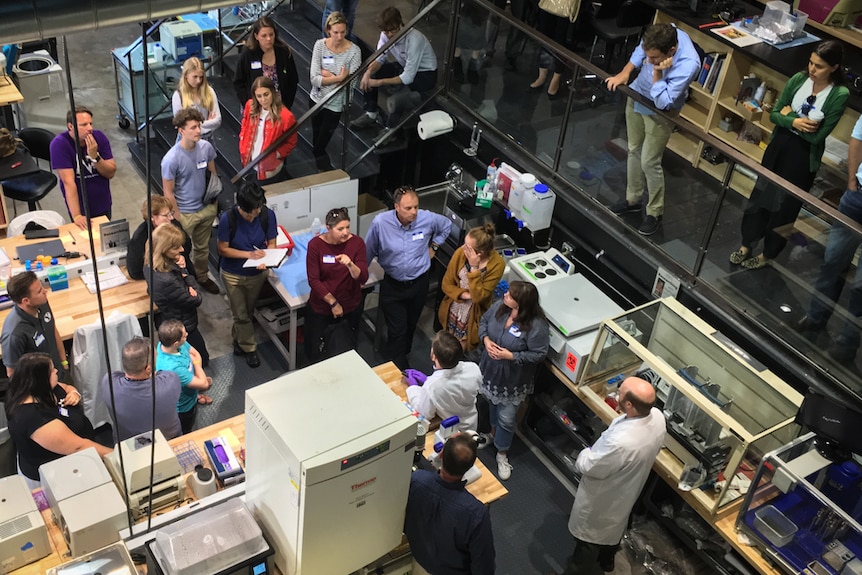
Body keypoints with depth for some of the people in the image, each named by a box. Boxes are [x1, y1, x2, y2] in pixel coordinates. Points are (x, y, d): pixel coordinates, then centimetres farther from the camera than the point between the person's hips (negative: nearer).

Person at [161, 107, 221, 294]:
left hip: (206, 208, 5)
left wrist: (213, 201, 1)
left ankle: (202, 277, 48)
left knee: (202, 246, 26)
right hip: (185, 213, -5)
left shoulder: (206, 147, -11)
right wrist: (177, 218, -13)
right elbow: (168, 193, -17)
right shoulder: (171, 159, -26)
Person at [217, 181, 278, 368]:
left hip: (257, 274, 2)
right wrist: (249, 254, -31)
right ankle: (249, 347, 34)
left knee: (248, 311, 24)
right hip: (233, 274, -2)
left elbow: (271, 244, -10)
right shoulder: (228, 218, -28)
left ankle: (238, 338, 51)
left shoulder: (268, 215, -22)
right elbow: (223, 249, -18)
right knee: (241, 314, 11)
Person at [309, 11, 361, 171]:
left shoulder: (354, 50, -21)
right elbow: (314, 79, -21)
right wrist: (338, 77, -29)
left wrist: (327, 74, -21)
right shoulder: (320, 45, -16)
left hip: (335, 103, -3)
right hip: (317, 98, 3)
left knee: (320, 144, 13)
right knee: (316, 141, 25)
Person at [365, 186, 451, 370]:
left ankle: (403, 353, 47)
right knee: (397, 329, -2)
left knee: (411, 324, 22)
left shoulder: (427, 219, -19)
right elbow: (368, 252, -8)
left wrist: (433, 246, 3)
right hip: (393, 285, -2)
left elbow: (446, 226, 6)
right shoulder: (380, 223, -24)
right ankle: (399, 366, 18)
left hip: (419, 282, 2)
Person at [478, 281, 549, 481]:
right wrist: (486, 339, -18)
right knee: (492, 404, 30)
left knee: (506, 418, 11)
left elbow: (539, 354, -24)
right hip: (490, 370, 5)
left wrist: (511, 356, -30)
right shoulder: (500, 306, -17)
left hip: (513, 380, -5)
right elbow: (484, 321, 1)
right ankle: (494, 432, 59)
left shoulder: (536, 325, -33)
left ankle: (502, 453, 35)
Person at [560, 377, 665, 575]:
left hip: (601, 499, -8)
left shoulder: (621, 442, -47)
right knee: (614, 527, 35)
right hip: (626, 490, 8)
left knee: (588, 537, 20)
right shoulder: (657, 417, -23)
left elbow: (589, 467, -29)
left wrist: (584, 456, -6)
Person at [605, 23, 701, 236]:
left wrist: (657, 72, -40)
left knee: (649, 162, -1)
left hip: (658, 114, -6)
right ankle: (633, 199, 37)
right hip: (636, 96, 6)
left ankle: (655, 212, 20)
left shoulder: (688, 65, -38)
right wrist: (625, 73, -9)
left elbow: (663, 103, -33)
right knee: (634, 151, 18)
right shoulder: (662, 37, -23)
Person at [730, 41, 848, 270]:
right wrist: (793, 122, -22)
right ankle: (747, 244, 30)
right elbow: (774, 114, -2)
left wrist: (788, 115, -12)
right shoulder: (798, 79, -6)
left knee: (784, 207, 9)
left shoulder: (839, 95, -18)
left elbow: (817, 136, -20)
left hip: (804, 156, -4)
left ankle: (768, 254, 27)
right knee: (760, 195, 13)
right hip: (779, 145, 4)